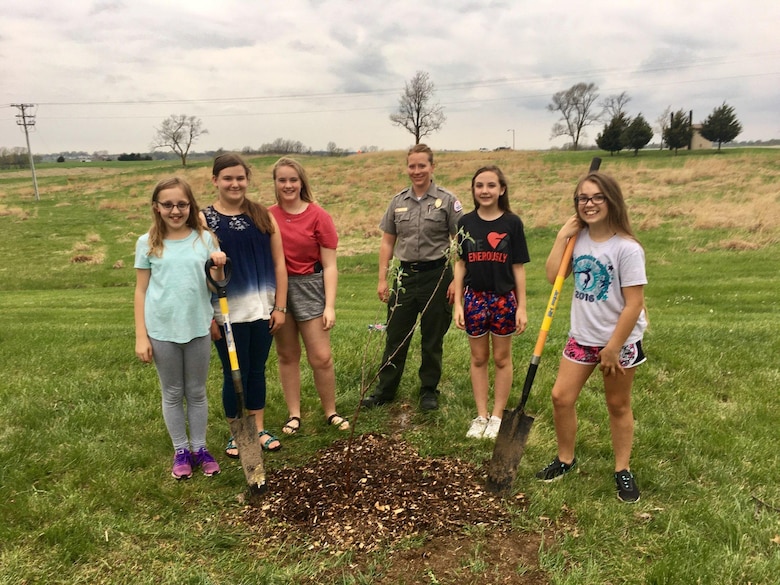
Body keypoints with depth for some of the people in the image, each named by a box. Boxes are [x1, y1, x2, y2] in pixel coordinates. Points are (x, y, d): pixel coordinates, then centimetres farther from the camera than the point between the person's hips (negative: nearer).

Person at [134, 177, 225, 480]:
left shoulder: (205, 239, -2)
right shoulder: (147, 243, -3)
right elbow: (141, 291, 0)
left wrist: (218, 268, -20)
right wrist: (141, 336, -3)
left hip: (198, 328, 1)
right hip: (161, 331, 0)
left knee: (197, 392, 13)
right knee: (172, 393, 13)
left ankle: (199, 447, 28)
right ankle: (180, 451, 27)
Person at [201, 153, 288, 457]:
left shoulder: (263, 216, 4)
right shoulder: (203, 220, -4)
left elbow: (278, 264, 4)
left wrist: (280, 307, 0)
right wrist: (207, 316, -11)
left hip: (262, 309, 3)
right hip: (228, 313, -3)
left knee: (257, 370, 15)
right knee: (235, 373, 8)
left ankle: (259, 429, 30)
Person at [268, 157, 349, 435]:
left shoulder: (318, 216, -6)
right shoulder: (267, 217, 1)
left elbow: (330, 265, -5)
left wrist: (330, 306, -9)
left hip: (309, 287, -2)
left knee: (321, 357, -1)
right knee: (287, 355, 12)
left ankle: (330, 412, 19)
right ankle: (294, 414, 25)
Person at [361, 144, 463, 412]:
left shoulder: (447, 200, -3)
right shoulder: (398, 201, 7)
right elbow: (387, 242, 11)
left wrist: (456, 281, -10)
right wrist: (382, 279, 6)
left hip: (437, 275, -3)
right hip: (405, 276, 3)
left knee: (432, 339, 9)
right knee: (395, 336, 8)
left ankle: (429, 391, 24)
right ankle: (385, 390, 21)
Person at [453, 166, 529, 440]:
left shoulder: (512, 222, -5)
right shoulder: (466, 222, 0)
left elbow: (518, 267, -3)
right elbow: (461, 264, 3)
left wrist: (522, 307, -4)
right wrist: (458, 303, 0)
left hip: (504, 299, -2)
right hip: (475, 298, 2)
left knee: (501, 359, 11)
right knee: (478, 358, 12)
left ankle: (497, 417, 24)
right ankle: (481, 416, 24)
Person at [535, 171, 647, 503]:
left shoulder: (626, 248, -18)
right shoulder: (579, 239, 1)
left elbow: (634, 304, -18)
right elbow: (553, 276, -5)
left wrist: (613, 348, -17)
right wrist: (562, 237, -8)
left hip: (619, 341, -5)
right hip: (582, 338, 5)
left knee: (618, 406, 11)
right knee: (561, 396, 5)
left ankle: (622, 470, 29)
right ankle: (565, 459, 26)